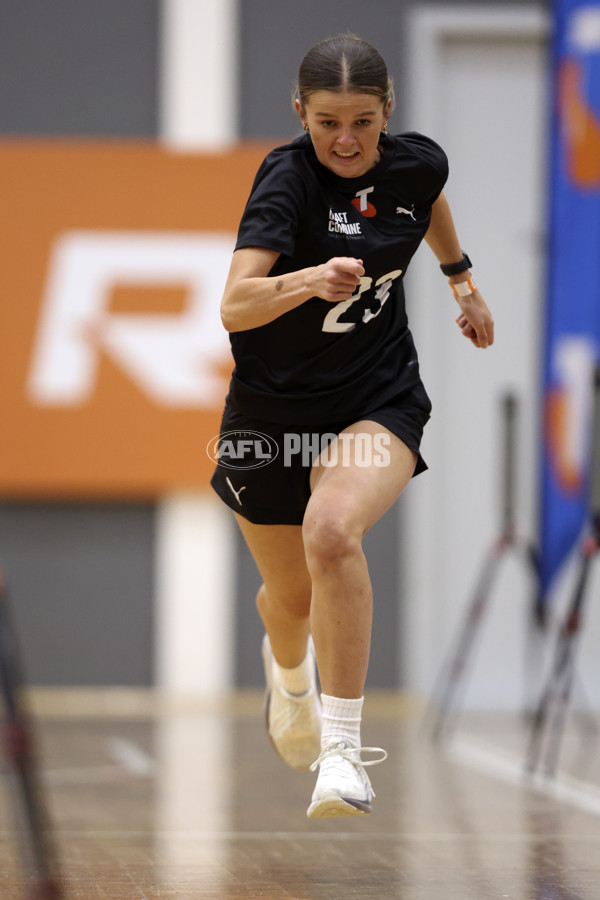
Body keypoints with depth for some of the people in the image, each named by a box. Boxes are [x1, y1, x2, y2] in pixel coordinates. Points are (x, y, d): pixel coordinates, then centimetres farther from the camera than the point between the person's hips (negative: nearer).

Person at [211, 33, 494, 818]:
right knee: (291, 595, 14)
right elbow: (235, 306, -36)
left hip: (380, 399, 1)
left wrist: (463, 280, 29)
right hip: (274, 409, -1)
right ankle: (288, 667, 55)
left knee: (332, 533, -30)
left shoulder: (417, 163, -8)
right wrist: (311, 279, -53)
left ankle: (342, 749, -23)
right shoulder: (287, 179, -22)